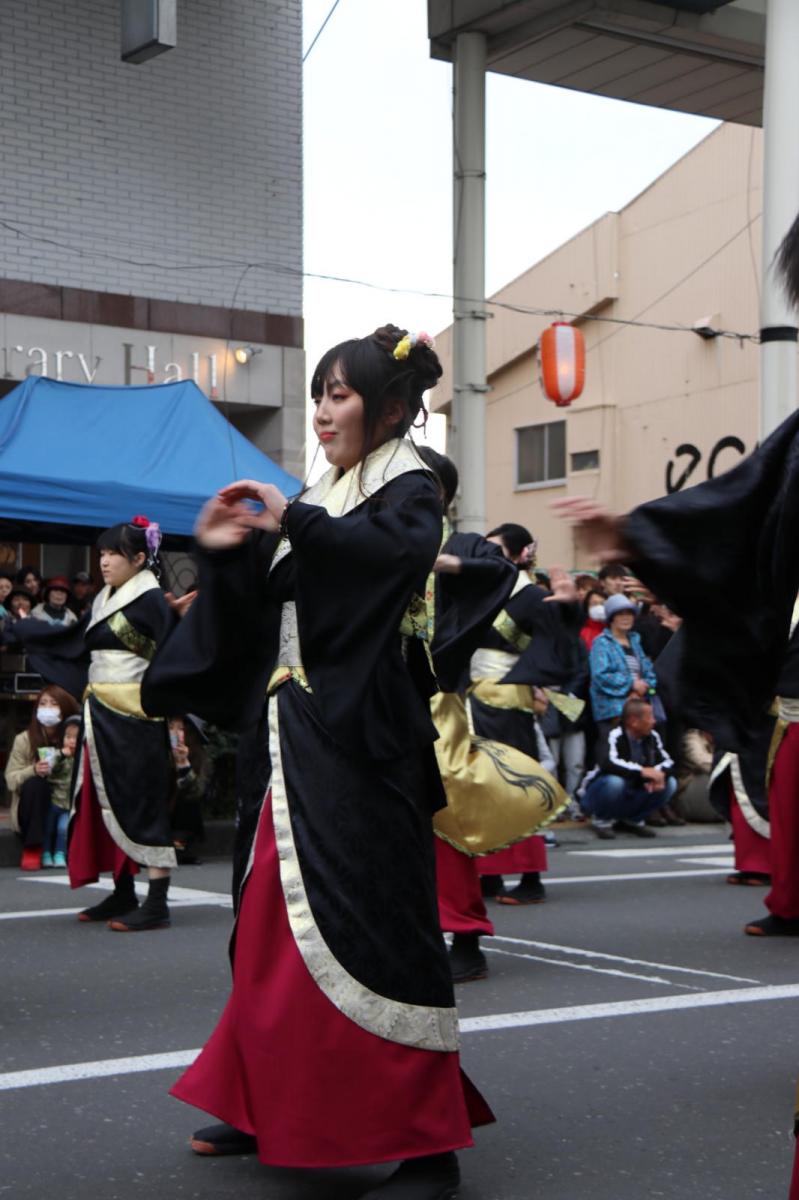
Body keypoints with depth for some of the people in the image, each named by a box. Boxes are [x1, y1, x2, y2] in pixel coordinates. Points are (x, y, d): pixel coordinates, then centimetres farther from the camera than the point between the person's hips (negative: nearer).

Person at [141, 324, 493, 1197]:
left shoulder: (409, 487, -4)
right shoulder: (323, 495, 16)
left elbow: (403, 549, -28)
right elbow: (260, 606, 17)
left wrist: (294, 522, -26)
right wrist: (225, 552, 0)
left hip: (360, 733, -8)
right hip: (299, 731, 8)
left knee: (364, 920, -10)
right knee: (276, 919, 12)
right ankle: (274, 1107, 25)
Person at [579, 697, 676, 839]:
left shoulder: (652, 736, -3)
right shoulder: (614, 736, -23)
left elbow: (668, 763, -3)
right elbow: (607, 763, -40)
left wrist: (660, 774, -27)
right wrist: (642, 771, -43)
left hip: (631, 798, 6)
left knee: (670, 783, -13)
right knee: (615, 781, -38)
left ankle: (633, 820, 4)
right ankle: (602, 820, -9)